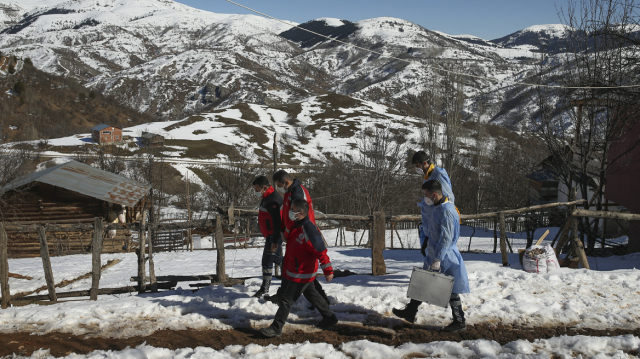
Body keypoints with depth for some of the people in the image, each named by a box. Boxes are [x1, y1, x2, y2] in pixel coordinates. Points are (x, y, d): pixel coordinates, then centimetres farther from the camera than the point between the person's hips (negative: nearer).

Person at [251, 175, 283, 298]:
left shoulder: (273, 200, -24)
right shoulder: (267, 197, 10)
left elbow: (277, 222, -27)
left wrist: (275, 241, -26)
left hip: (274, 235, -11)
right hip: (270, 235, 11)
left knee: (267, 261, -5)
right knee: (277, 258, 20)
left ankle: (265, 289, 4)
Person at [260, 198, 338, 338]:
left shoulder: (308, 231, -29)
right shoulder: (297, 224, 1)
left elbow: (321, 251, -27)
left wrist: (328, 270, -25)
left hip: (301, 273, -10)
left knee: (287, 299, -2)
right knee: (310, 293, 23)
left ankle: (276, 328, 7)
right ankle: (329, 317, 37)